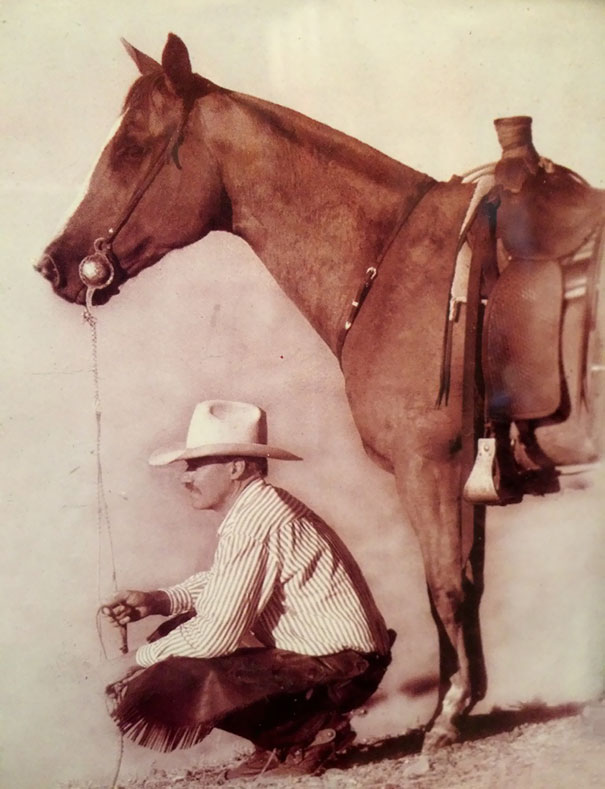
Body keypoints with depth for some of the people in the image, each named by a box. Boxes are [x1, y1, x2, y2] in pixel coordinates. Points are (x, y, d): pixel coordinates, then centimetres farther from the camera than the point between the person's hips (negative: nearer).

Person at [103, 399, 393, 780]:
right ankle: (293, 733, 11)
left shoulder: (253, 523, -22)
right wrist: (159, 600, 7)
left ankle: (307, 731, -3)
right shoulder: (257, 505, 9)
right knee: (176, 632, 15)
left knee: (151, 696, -17)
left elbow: (214, 635, -22)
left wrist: (146, 656, -4)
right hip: (334, 652, 10)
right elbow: (221, 583, 23)